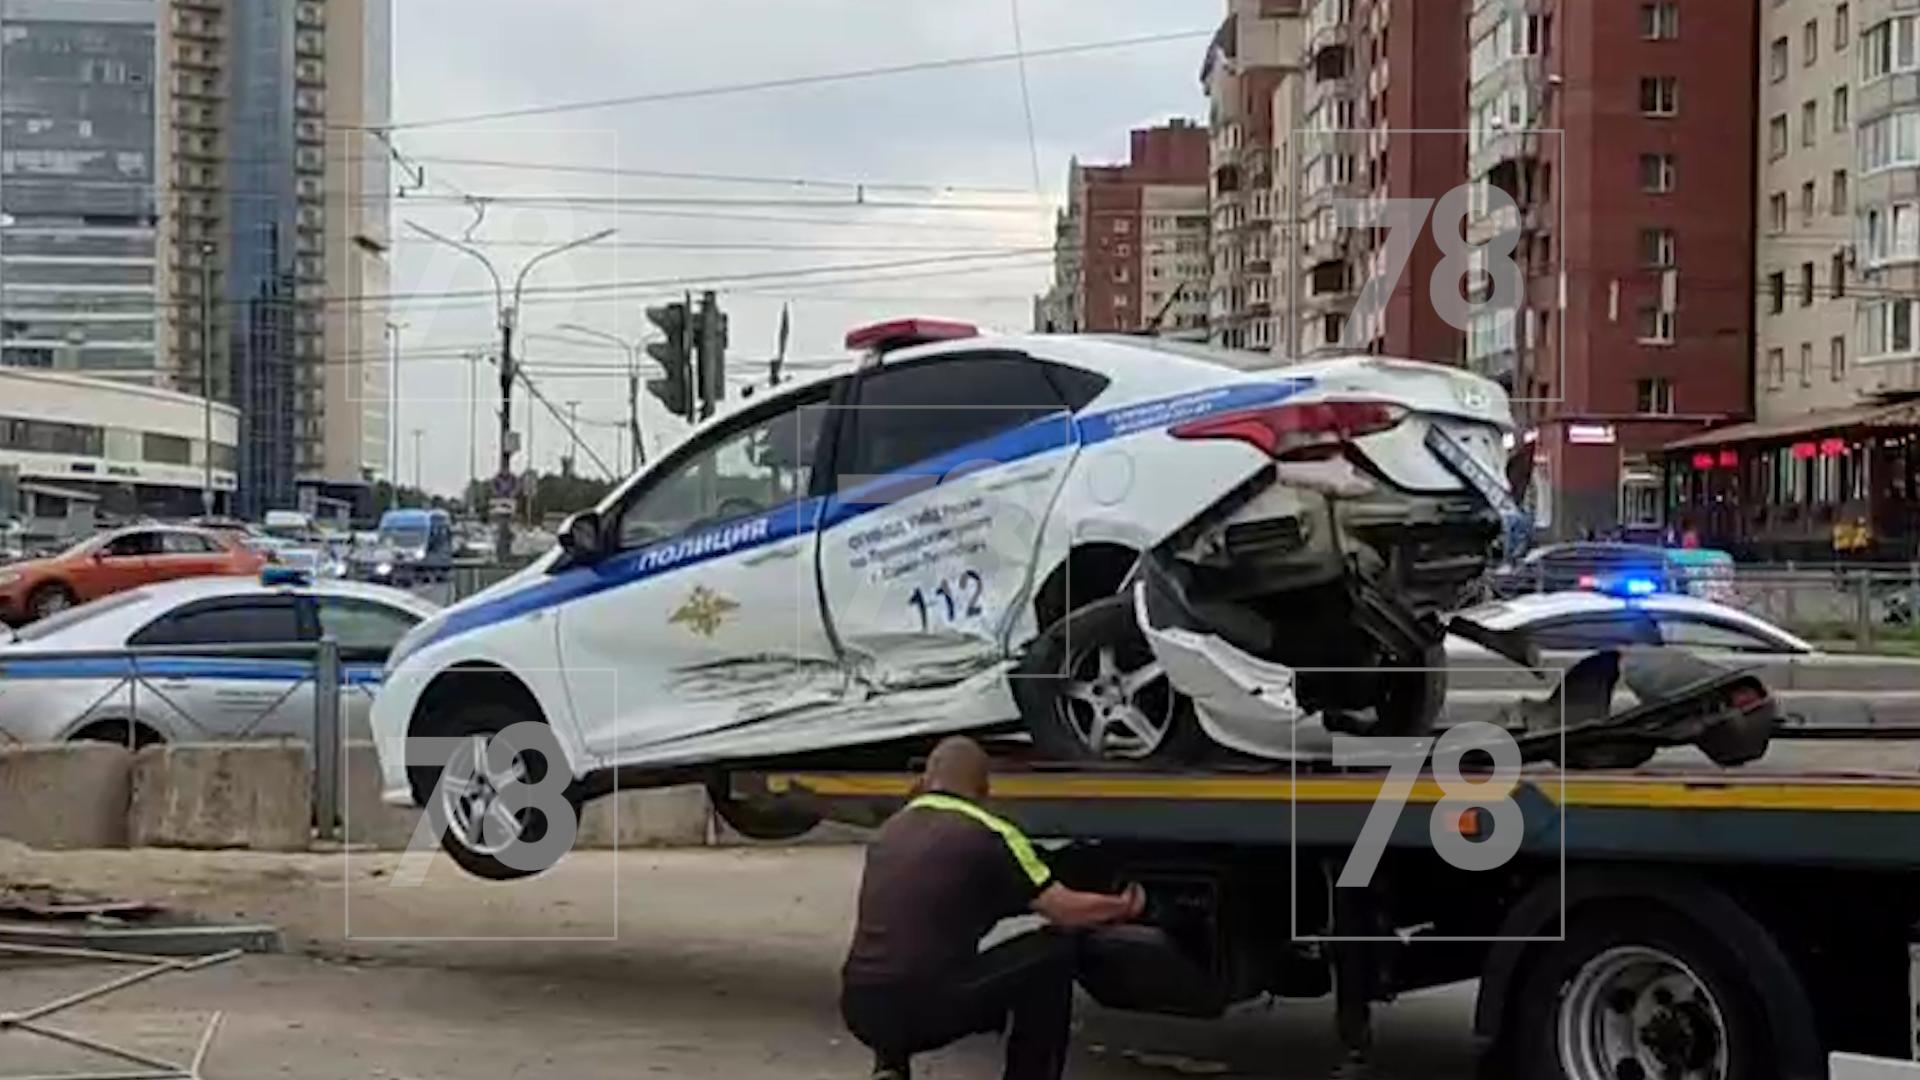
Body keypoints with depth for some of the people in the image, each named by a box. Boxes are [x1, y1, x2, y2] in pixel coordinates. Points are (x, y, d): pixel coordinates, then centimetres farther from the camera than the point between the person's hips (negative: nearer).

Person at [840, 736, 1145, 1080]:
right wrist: (1122, 908, 22)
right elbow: (1065, 909, 3)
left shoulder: (890, 831, 19)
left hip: (860, 1011, 5)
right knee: (1053, 951, 11)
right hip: (927, 1009, -5)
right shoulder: (989, 835, 2)